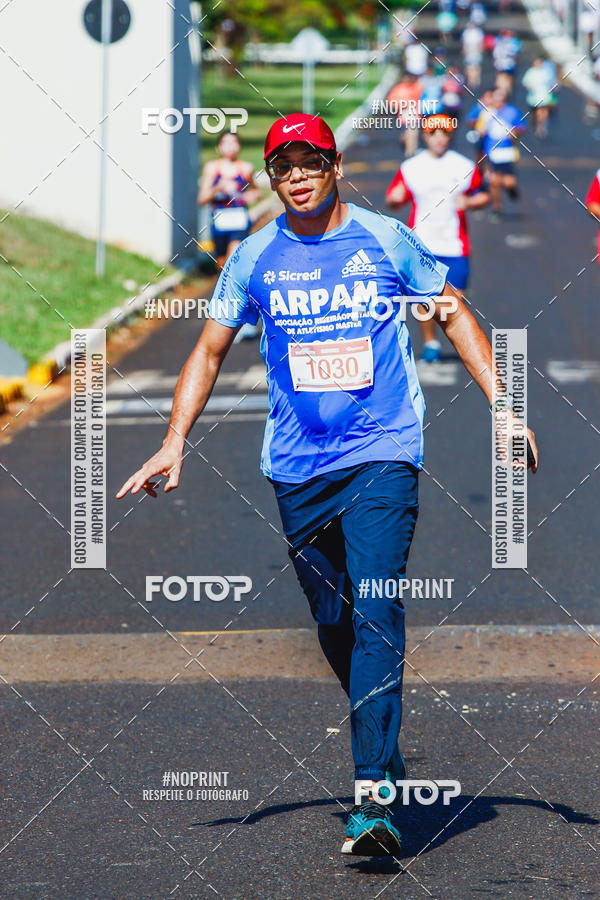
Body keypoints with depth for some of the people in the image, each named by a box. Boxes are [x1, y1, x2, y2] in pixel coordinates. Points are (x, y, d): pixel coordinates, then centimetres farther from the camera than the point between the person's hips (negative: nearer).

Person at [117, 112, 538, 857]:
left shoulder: (387, 241, 0)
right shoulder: (254, 258, 4)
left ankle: (374, 796, -22)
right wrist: (175, 442, 1)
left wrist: (502, 407, 3)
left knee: (376, 615, -16)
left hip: (382, 455, -3)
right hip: (296, 468, 3)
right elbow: (210, 350, 12)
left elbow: (454, 317, 10)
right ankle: (381, 747, 32)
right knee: (333, 625, 8)